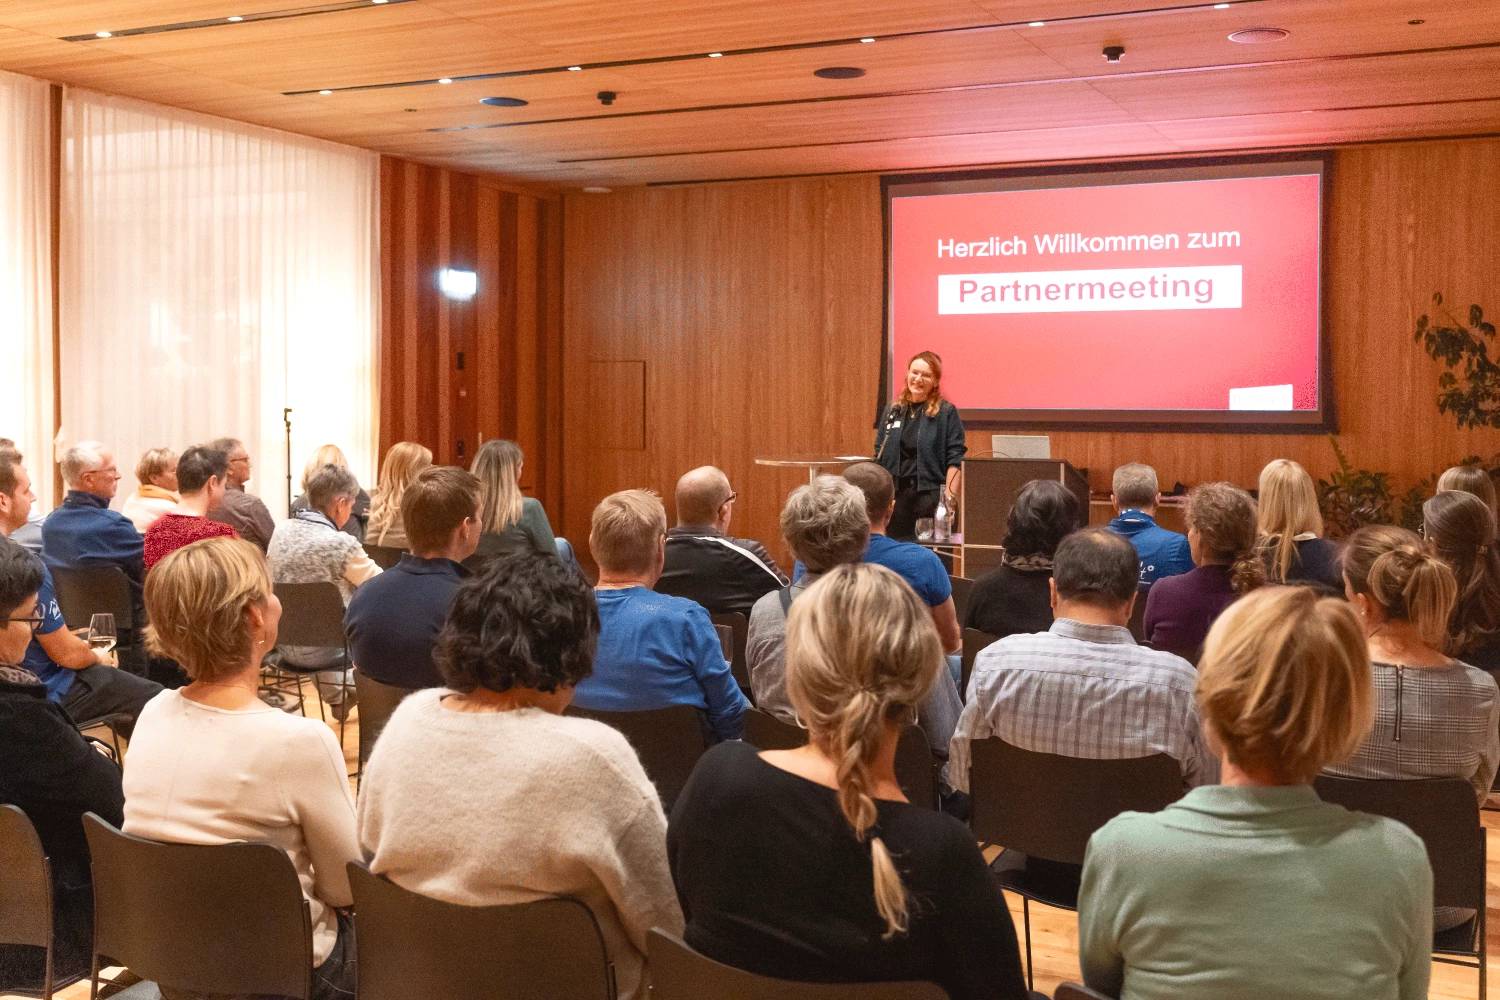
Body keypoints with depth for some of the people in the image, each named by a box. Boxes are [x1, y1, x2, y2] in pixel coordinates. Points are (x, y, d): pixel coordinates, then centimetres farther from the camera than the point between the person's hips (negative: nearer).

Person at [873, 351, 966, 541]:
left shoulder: (946, 412, 0)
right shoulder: (893, 411, 13)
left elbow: (955, 460, -5)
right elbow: (879, 458, 15)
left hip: (931, 495, -4)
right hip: (897, 495, 4)